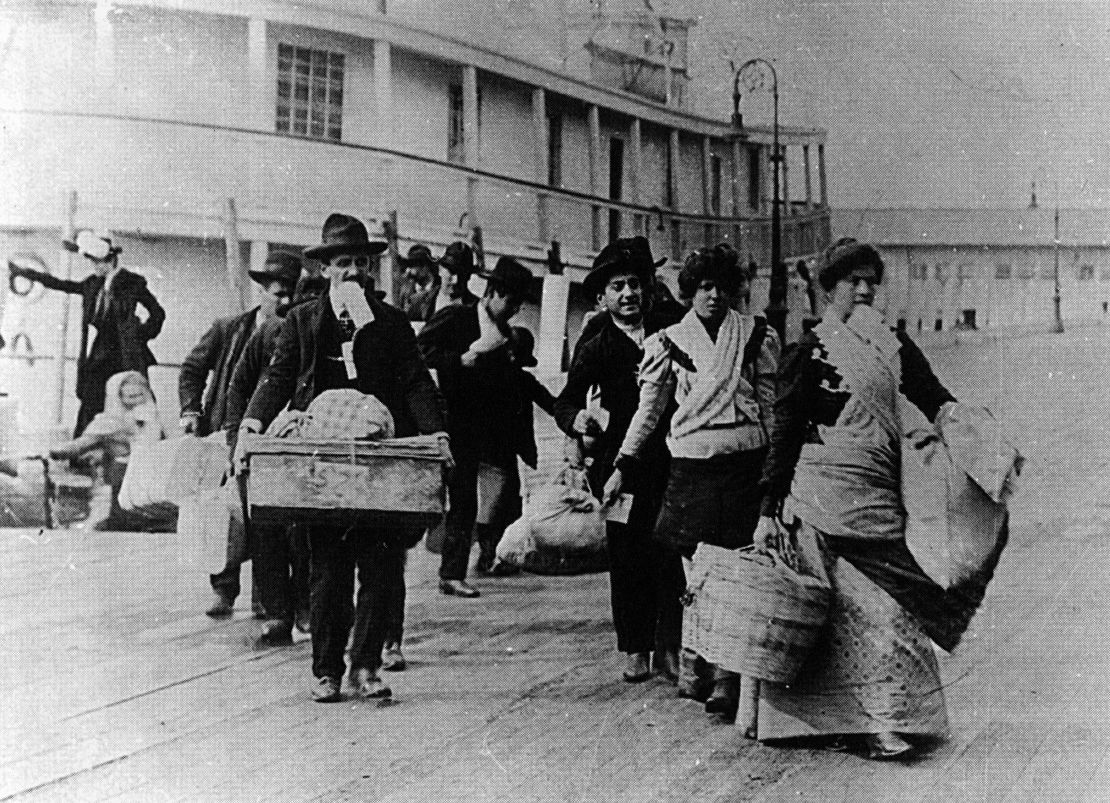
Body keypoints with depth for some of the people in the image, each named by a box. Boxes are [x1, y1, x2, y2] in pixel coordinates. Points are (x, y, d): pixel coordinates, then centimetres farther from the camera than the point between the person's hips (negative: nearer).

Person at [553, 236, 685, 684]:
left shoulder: (668, 332, 9)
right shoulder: (595, 347, 3)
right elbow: (565, 402, -5)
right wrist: (577, 418, -28)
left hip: (669, 458, 1)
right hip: (622, 462, -1)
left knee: (672, 555, -3)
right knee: (627, 559, 2)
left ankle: (669, 648, 8)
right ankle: (635, 651, 13)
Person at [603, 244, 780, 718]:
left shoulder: (756, 335, 12)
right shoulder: (669, 341, 12)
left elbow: (771, 402, 14)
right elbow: (649, 408, 14)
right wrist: (622, 466, 9)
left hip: (745, 462, 0)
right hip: (691, 463, 0)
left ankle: (726, 681, -3)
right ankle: (690, 670, 10)